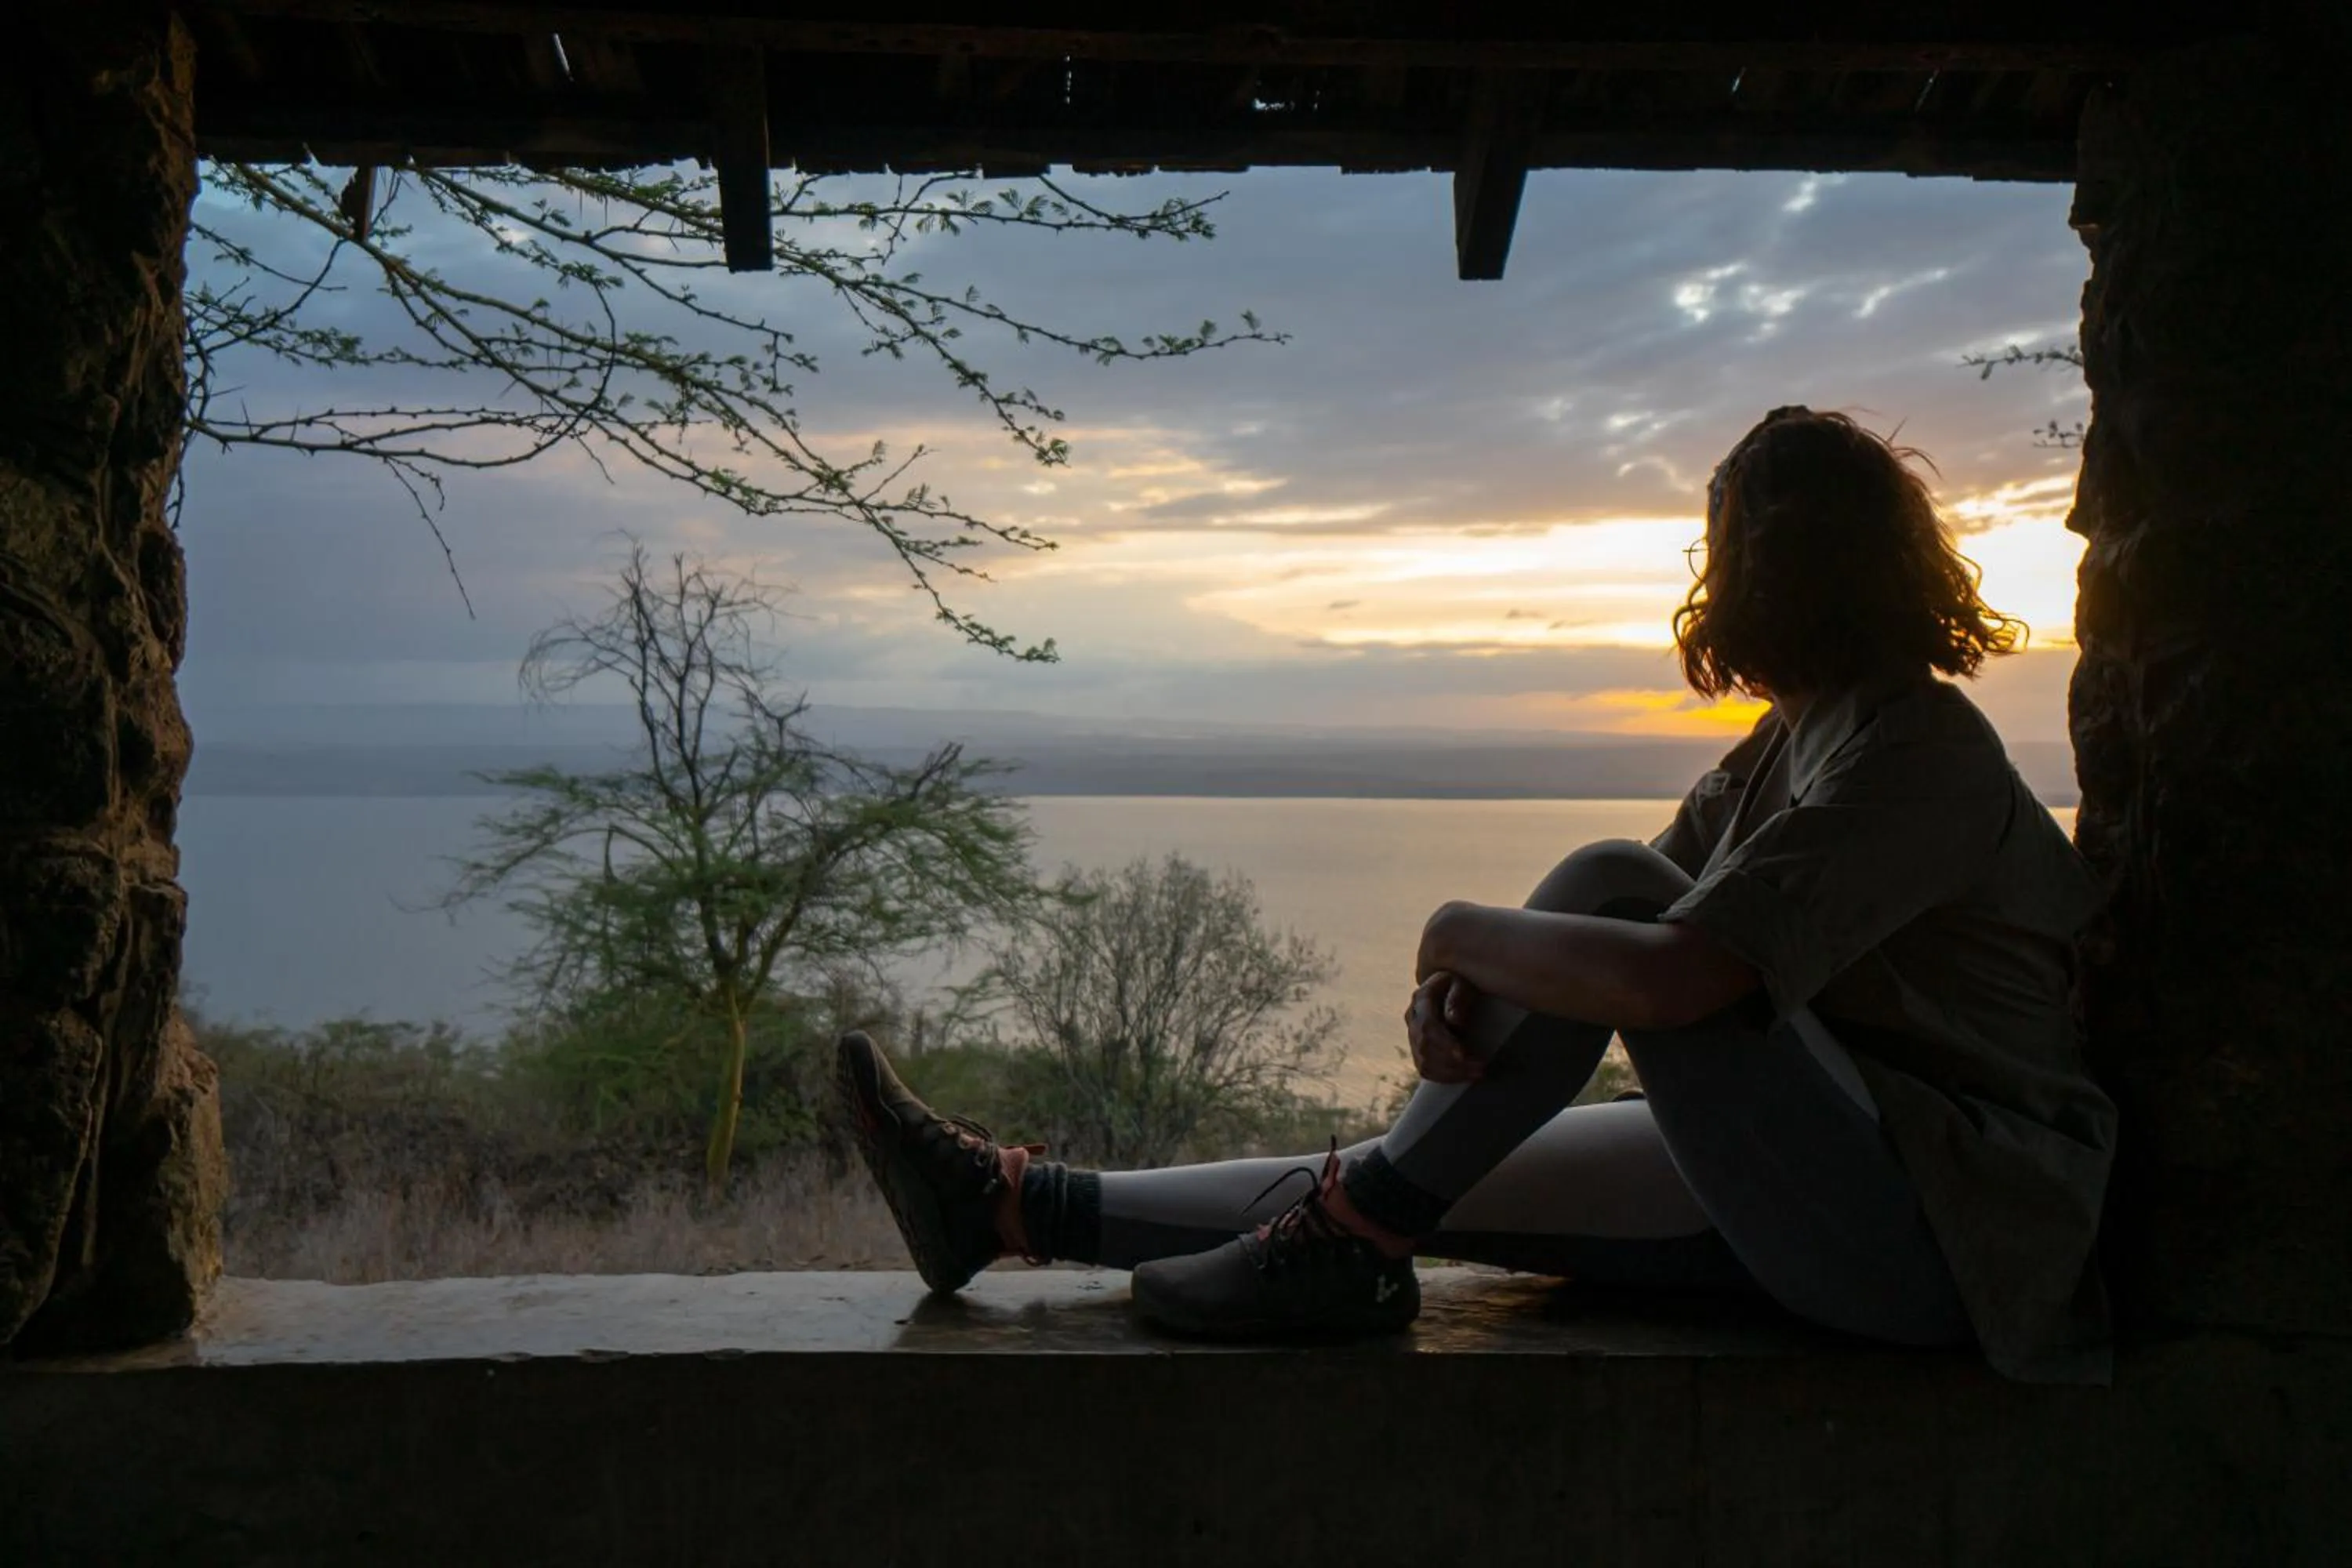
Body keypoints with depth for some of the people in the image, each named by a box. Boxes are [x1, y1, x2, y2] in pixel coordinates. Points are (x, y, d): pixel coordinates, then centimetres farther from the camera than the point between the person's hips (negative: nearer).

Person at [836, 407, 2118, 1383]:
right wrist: (1449, 992, -14)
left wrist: (1460, 931, -14)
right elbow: (1657, 945, 8)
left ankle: (1352, 1236, -13)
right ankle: (1015, 1205, 6)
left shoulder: (1918, 754, -18)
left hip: (1943, 1248, -9)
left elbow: (1669, 975, -32)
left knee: (1608, 884, -22)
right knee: (1429, 1179, -1)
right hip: (1824, 1198, 9)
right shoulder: (1787, 743, 14)